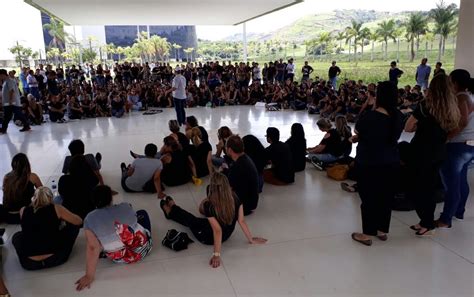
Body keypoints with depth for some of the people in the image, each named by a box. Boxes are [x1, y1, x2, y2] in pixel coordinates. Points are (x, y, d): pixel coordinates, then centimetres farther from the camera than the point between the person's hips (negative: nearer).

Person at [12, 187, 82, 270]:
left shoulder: (23, 211, 6)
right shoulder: (56, 208, -1)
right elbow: (79, 221, 11)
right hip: (54, 259, -3)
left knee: (17, 236, 33)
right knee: (73, 226, 17)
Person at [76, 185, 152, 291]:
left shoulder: (89, 219, -12)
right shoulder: (125, 207, -7)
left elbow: (93, 248, -19)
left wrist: (89, 276, -16)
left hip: (118, 259, 0)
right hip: (142, 249, 0)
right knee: (142, 213, 25)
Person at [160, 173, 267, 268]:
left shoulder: (209, 205, -35)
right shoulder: (235, 199, -22)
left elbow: (217, 230, -35)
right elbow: (242, 221, -17)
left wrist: (217, 255, -30)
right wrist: (251, 239, -5)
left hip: (208, 238, -4)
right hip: (227, 234, 4)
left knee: (190, 219, 25)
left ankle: (170, 211, 57)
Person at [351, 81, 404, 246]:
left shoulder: (370, 116, -21)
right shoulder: (398, 116, -2)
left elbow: (357, 131, -4)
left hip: (368, 163, -5)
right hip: (391, 162, 6)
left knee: (368, 197, 5)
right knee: (386, 196, 15)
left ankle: (367, 234, 13)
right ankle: (382, 231, 28)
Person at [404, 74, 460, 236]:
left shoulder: (425, 105, -15)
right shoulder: (453, 108, 2)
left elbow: (407, 128, -11)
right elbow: (451, 129, 13)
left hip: (421, 153, -6)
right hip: (439, 153, 6)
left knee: (416, 189, 7)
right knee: (429, 189, 17)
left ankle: (427, 223, 10)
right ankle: (427, 222, 25)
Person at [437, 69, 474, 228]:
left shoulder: (459, 98, -17)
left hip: (457, 146, -9)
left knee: (451, 184, -1)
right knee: (461, 181, 21)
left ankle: (445, 220, 8)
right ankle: (459, 212, 35)